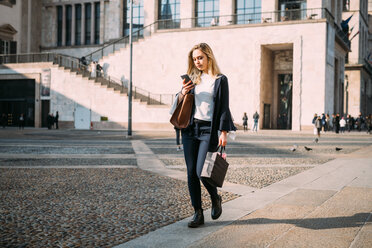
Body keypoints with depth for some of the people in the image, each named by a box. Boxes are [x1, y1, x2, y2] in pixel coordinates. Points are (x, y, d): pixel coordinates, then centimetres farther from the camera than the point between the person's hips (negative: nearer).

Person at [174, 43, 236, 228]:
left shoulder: (220, 80, 1)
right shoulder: (193, 79, 13)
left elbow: (224, 108, -3)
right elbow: (179, 105, 16)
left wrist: (223, 132, -11)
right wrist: (182, 94, -6)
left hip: (208, 130, -5)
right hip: (190, 129, 5)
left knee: (202, 172, -11)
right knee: (191, 173, 2)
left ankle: (215, 198, 20)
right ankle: (198, 213, 12)